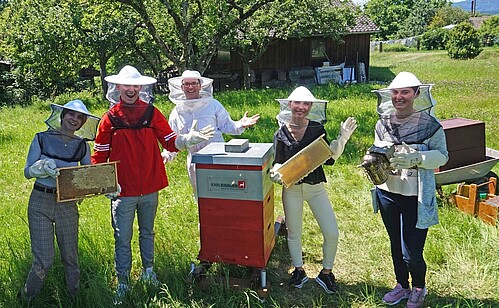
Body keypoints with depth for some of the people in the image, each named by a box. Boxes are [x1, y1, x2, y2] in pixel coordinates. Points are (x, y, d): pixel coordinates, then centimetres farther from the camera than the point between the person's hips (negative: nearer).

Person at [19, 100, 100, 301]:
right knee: (44, 259, -3)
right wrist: (42, 167, -21)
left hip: (68, 205, 2)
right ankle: (25, 299, 22)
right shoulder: (42, 139, -1)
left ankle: (75, 298, 28)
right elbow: (27, 171, 0)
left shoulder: (82, 146, 4)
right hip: (41, 202, -2)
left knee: (70, 257, 9)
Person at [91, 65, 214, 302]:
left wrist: (189, 139, -21)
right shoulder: (110, 118, -3)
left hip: (149, 188, 2)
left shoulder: (151, 113, 0)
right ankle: (122, 283, 19)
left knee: (147, 232, 19)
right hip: (123, 190, -2)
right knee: (123, 238, 5)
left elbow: (170, 142, -2)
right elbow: (99, 155, 1)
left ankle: (148, 270, 37)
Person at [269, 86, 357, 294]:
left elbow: (329, 158, -2)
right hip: (292, 189, 0)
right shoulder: (281, 134, -4)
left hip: (316, 187, 0)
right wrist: (276, 173, -23)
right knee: (294, 233, 14)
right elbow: (278, 163, -1)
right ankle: (299, 271, 36)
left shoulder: (317, 128, -4)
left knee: (332, 234, -2)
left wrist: (342, 138, -13)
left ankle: (326, 273, 22)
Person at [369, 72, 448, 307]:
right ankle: (402, 286, 42)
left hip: (416, 197, -5)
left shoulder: (429, 124, -11)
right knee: (395, 245, 20)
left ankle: (419, 289, 30)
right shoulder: (383, 123, 2)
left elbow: (442, 155, -8)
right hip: (387, 193, 5)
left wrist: (415, 158, -25)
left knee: (412, 252, -1)